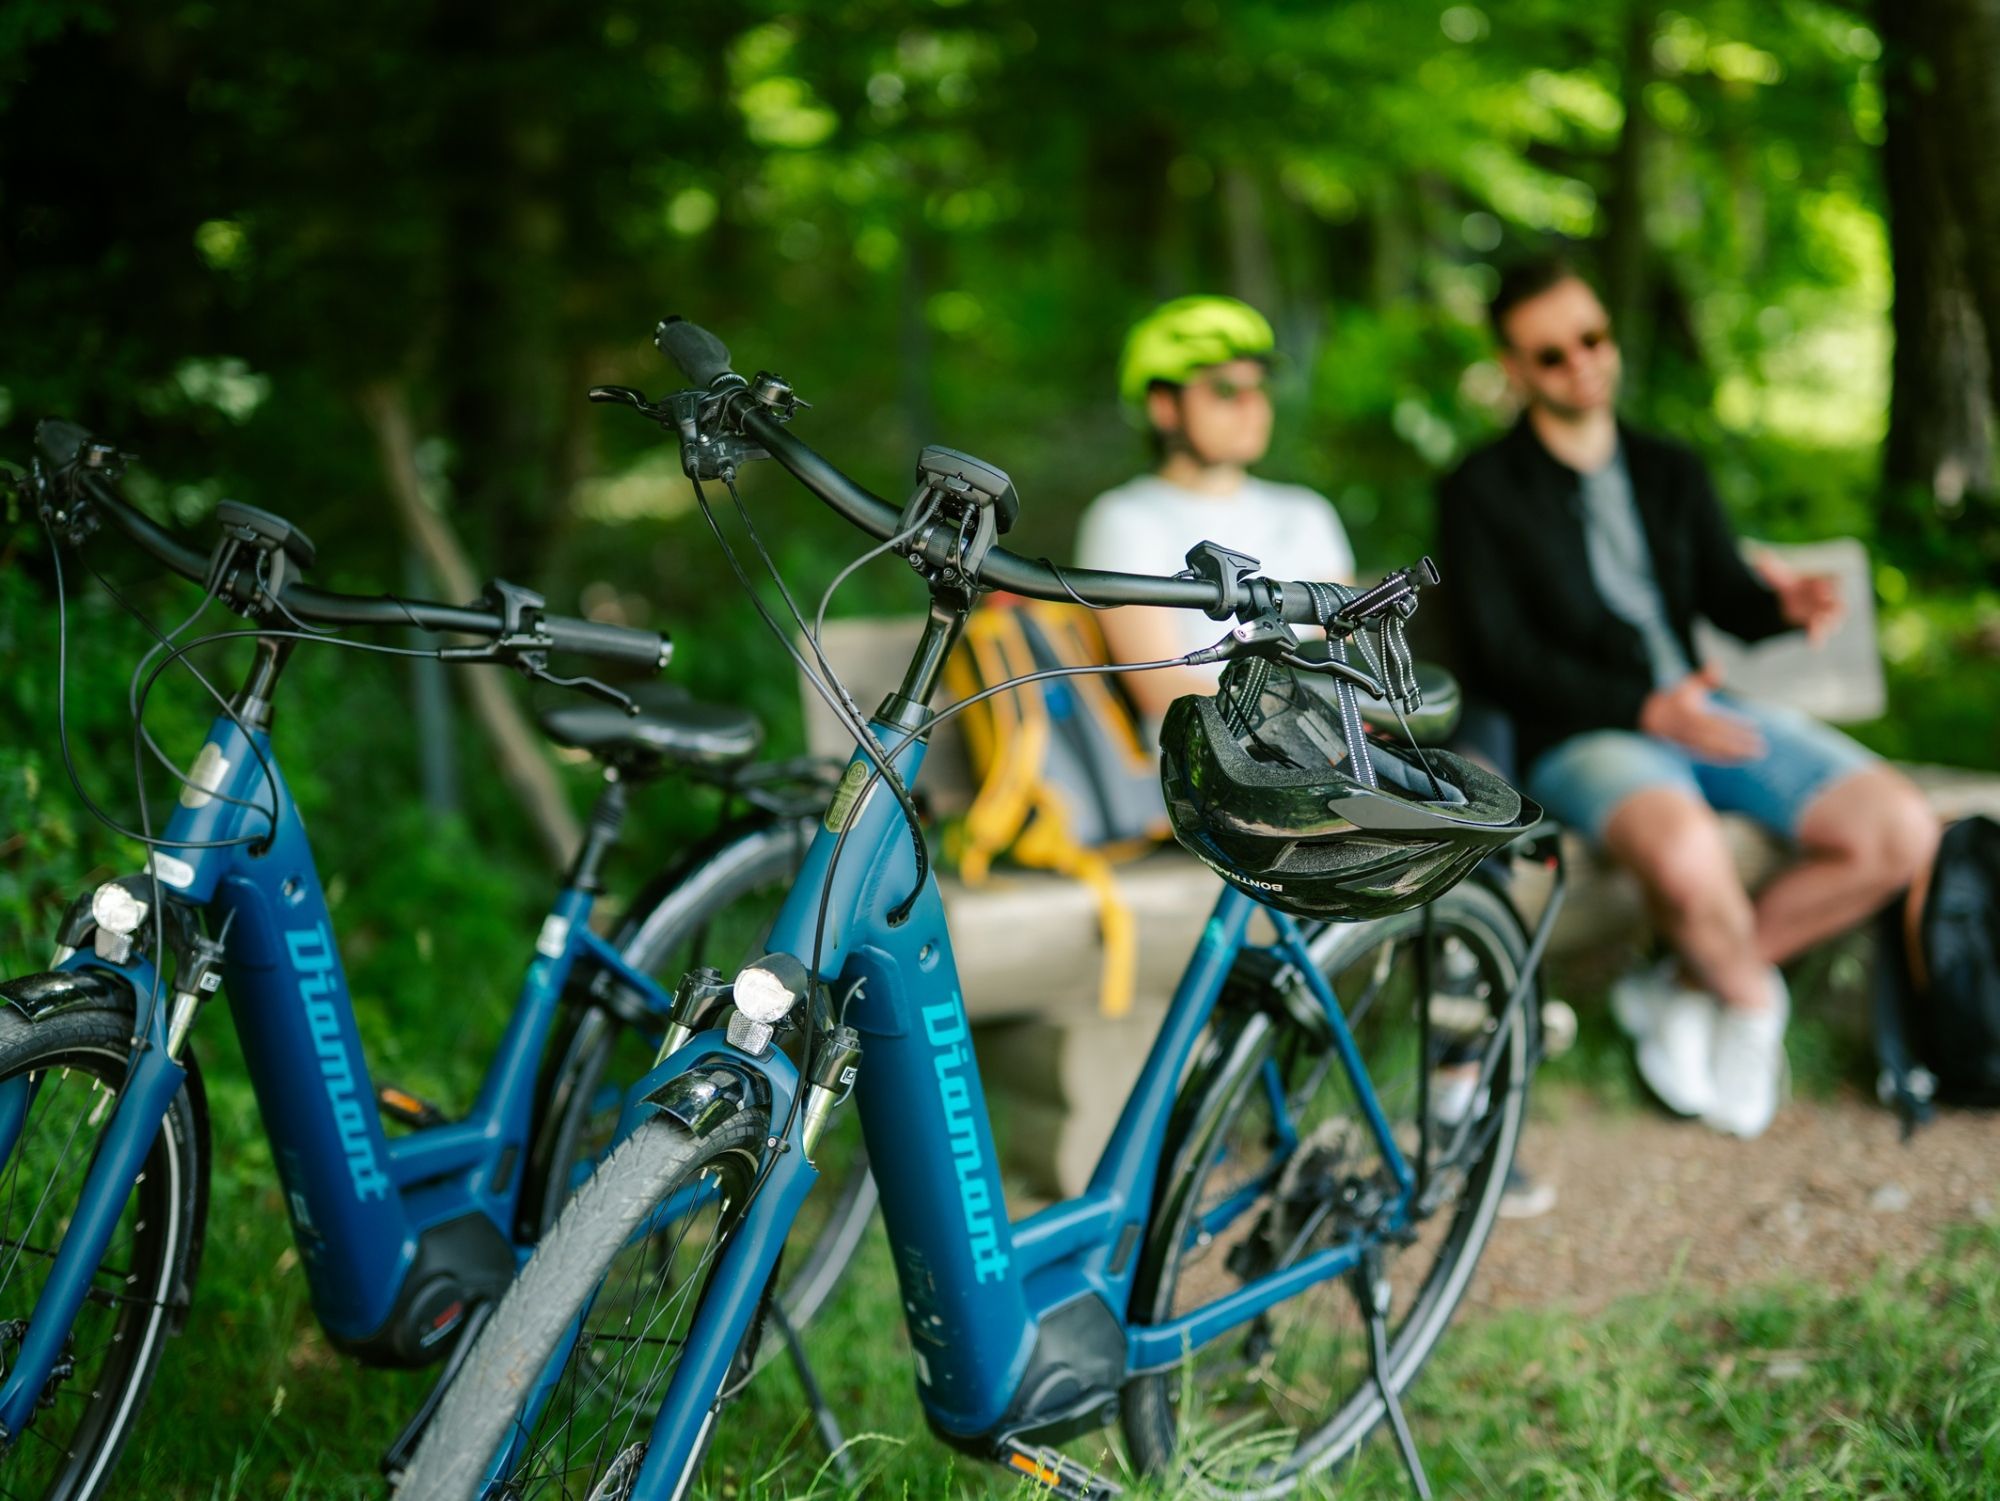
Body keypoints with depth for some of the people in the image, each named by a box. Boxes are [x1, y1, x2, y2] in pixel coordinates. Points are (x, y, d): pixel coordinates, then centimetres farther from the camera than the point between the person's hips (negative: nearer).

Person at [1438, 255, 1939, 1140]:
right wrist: (1644, 708, -19)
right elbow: (1497, 660, -8)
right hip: (1578, 734, -6)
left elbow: (1727, 595, 10)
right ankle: (1749, 999, -3)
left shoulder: (1671, 472, 19)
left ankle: (1689, 984, 0)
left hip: (1700, 707, 6)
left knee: (1901, 832, -14)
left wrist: (1784, 606, -16)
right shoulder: (1483, 492, 2)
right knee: (1686, 850, -38)